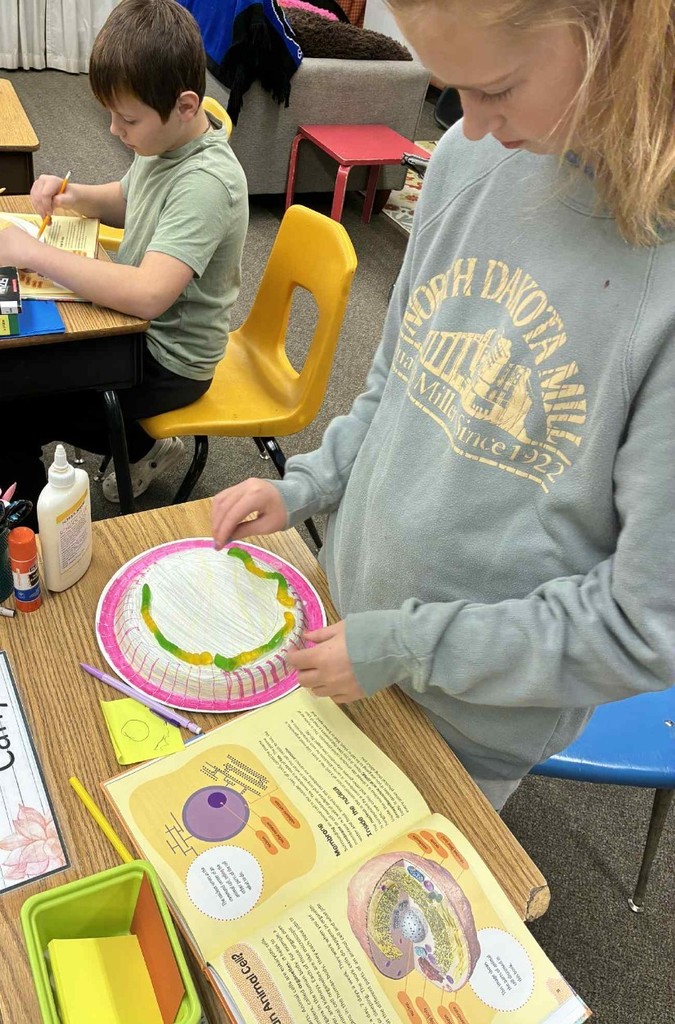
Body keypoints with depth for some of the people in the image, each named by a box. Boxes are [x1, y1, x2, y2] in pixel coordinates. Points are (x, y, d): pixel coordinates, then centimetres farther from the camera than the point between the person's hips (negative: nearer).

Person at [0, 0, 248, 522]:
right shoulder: (165, 140, -1)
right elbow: (127, 202, 19)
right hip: (139, 324, 9)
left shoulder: (206, 182, -28)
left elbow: (148, 295, -38)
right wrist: (72, 196, -2)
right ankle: (144, 448, 22)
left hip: (169, 362, -9)